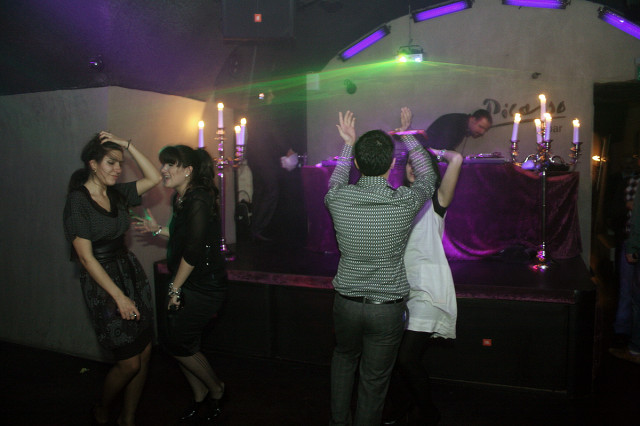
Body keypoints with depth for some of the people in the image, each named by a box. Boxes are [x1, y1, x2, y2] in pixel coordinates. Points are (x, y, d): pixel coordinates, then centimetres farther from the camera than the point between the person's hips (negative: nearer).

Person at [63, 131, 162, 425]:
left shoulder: (116, 194, 6)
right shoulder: (77, 201, -13)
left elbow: (153, 178, 5)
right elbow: (86, 258, -17)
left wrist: (127, 145, -2)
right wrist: (119, 297, -18)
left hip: (132, 274, 7)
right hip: (102, 283, -7)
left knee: (145, 353, 8)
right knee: (129, 363, 1)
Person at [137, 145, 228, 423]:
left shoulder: (199, 201, -21)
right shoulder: (182, 199, 9)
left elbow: (193, 250, -23)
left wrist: (175, 288, -16)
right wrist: (158, 230, 11)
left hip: (204, 287, -9)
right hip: (190, 285, 9)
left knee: (177, 342, -2)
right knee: (172, 335, 12)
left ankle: (215, 389, 22)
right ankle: (200, 398, 31)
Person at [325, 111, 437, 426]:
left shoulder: (337, 199, -14)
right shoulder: (406, 202, -17)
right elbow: (427, 176, 6)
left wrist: (349, 144, 18)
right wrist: (407, 134, 16)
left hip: (346, 302, 3)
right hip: (387, 308, -2)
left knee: (344, 358, 29)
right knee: (374, 378, 14)